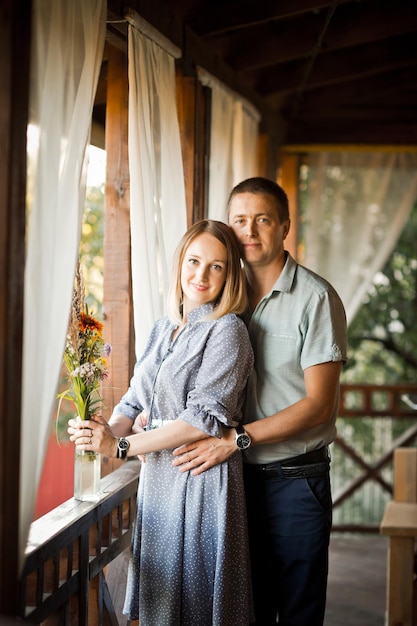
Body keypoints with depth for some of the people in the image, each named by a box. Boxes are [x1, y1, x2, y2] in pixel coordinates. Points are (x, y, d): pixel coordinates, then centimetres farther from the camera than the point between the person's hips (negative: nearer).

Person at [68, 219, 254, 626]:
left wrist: (120, 447, -17)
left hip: (202, 480, -7)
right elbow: (136, 399, 13)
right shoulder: (162, 330, 14)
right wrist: (109, 431, -10)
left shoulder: (227, 330, -9)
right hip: (157, 476, 7)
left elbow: (205, 417, -18)